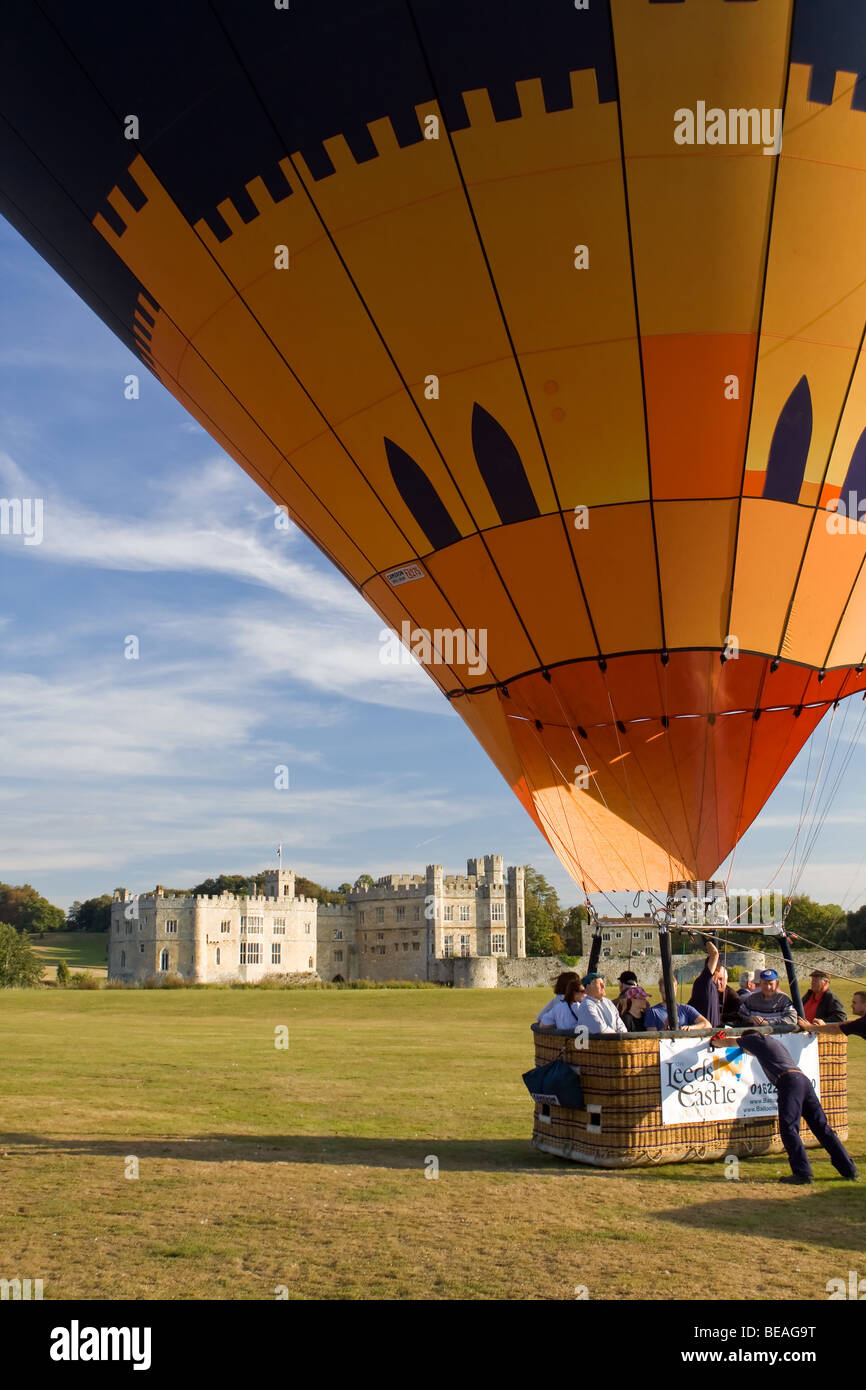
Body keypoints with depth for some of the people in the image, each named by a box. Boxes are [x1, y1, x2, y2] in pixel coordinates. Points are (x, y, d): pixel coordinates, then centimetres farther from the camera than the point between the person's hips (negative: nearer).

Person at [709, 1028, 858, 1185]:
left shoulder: (756, 1039, 14)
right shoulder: (776, 1042, 35)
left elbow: (727, 1043, 25)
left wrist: (714, 1042, 45)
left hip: (790, 1081, -8)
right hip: (804, 1080, 8)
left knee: (788, 1128, -12)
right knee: (822, 1127, 7)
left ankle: (802, 1172, -21)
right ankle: (849, 1170, 7)